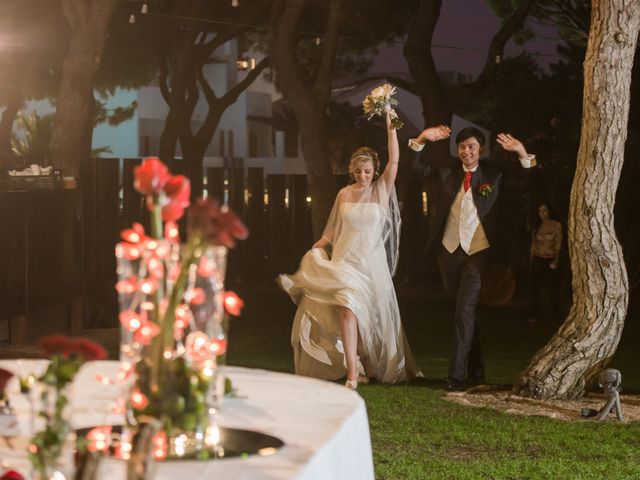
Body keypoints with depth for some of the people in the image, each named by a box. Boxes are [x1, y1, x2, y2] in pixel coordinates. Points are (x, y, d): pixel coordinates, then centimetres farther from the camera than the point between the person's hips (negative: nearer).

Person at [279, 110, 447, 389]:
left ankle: (369, 367, 25)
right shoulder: (344, 194, 8)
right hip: (345, 260, 1)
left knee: (371, 318, 4)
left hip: (372, 263, -1)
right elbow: (333, 230, 12)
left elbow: (394, 161, -12)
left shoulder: (382, 189, 2)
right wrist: (313, 251, 4)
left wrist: (391, 127, -18)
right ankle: (352, 372, -18)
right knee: (347, 309, -17)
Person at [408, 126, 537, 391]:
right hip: (448, 250, 4)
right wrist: (421, 139, -10)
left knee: (465, 311, -13)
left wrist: (522, 153, -15)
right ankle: (476, 370, 26)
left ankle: (457, 374, -13)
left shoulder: (493, 174, -2)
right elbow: (415, 164, 6)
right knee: (462, 312, 13)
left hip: (477, 252, -4)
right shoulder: (446, 168, 5)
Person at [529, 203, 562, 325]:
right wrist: (531, 262, 6)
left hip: (550, 260, -4)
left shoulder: (556, 225, -1)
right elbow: (533, 245, 11)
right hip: (538, 260, 4)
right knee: (534, 288, -1)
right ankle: (534, 316, 4)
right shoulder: (537, 226, 11)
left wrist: (555, 261, -16)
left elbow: (558, 245, -7)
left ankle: (556, 317, 5)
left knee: (553, 289, -1)